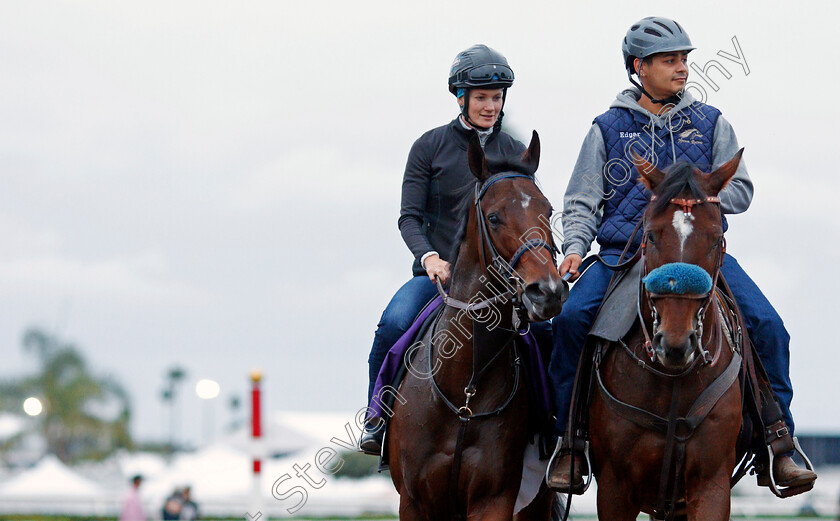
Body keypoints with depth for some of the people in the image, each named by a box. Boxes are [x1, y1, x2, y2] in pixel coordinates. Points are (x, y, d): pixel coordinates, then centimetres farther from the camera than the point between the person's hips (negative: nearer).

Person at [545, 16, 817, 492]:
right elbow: (581, 203, 10)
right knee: (571, 319, -27)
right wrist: (575, 248, -9)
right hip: (623, 253, -1)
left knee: (767, 324, -20)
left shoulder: (711, 123, 13)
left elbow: (740, 190, 9)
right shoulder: (608, 129, 10)